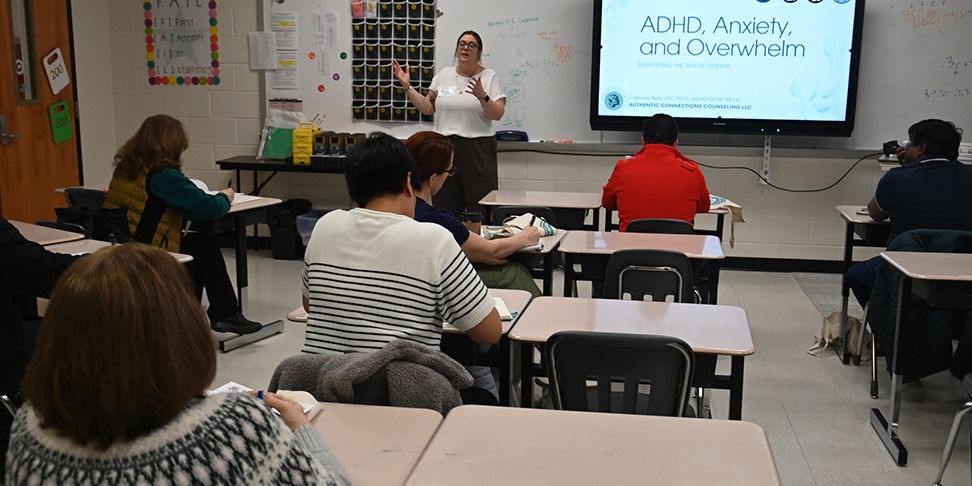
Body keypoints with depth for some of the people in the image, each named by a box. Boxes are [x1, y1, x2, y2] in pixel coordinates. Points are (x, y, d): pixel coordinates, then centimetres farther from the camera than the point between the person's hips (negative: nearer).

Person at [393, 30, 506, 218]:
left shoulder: (489, 77, 2)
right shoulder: (444, 75, 13)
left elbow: (498, 114, -7)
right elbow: (427, 108, 15)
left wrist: (482, 96, -22)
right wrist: (407, 87, 9)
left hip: (477, 148, -3)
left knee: (481, 209, -6)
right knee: (445, 208, 5)